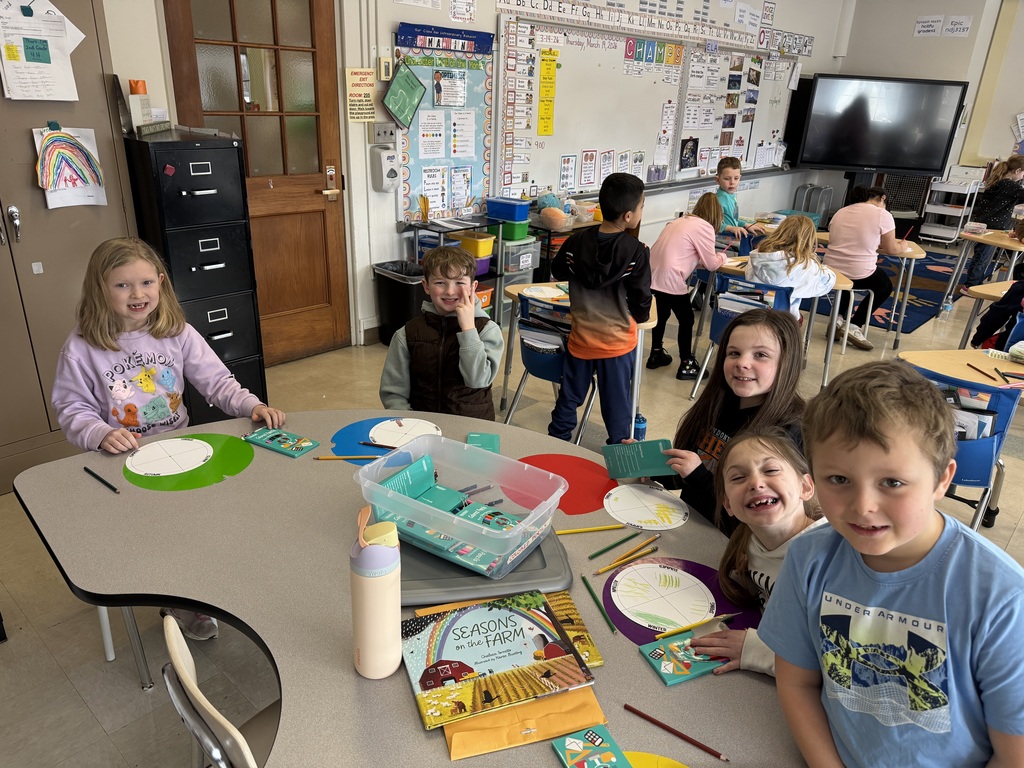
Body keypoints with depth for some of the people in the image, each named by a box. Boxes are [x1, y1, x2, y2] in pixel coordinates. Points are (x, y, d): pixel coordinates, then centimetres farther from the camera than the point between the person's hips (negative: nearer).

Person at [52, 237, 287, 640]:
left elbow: (216, 381, -1)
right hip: (120, 460, -2)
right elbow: (73, 409, -2)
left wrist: (252, 405, -18)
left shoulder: (178, 333, 0)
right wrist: (102, 434, -22)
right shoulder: (81, 347, -6)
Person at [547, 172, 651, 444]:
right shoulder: (637, 252, -18)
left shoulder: (576, 242, -7)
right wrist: (641, 316, 9)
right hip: (617, 341, -3)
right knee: (617, 403, 12)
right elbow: (641, 300, -12)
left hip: (581, 337, 3)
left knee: (568, 398, 19)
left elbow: (557, 272, 11)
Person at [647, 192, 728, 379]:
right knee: (686, 320, 9)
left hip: (652, 274, 8)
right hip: (669, 279, -8)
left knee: (662, 314, 26)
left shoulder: (680, 221, 20)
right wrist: (722, 257, 19)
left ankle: (656, 354, 39)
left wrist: (697, 259, 23)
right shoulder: (705, 227, -4)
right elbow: (711, 265, 0)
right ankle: (686, 365, 16)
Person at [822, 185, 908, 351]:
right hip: (859, 275, -5)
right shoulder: (882, 215, -4)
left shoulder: (840, 212, 12)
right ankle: (854, 326, 12)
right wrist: (903, 245, 26)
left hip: (831, 270, 5)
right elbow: (892, 250, 4)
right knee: (885, 286, 28)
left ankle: (839, 318, 20)